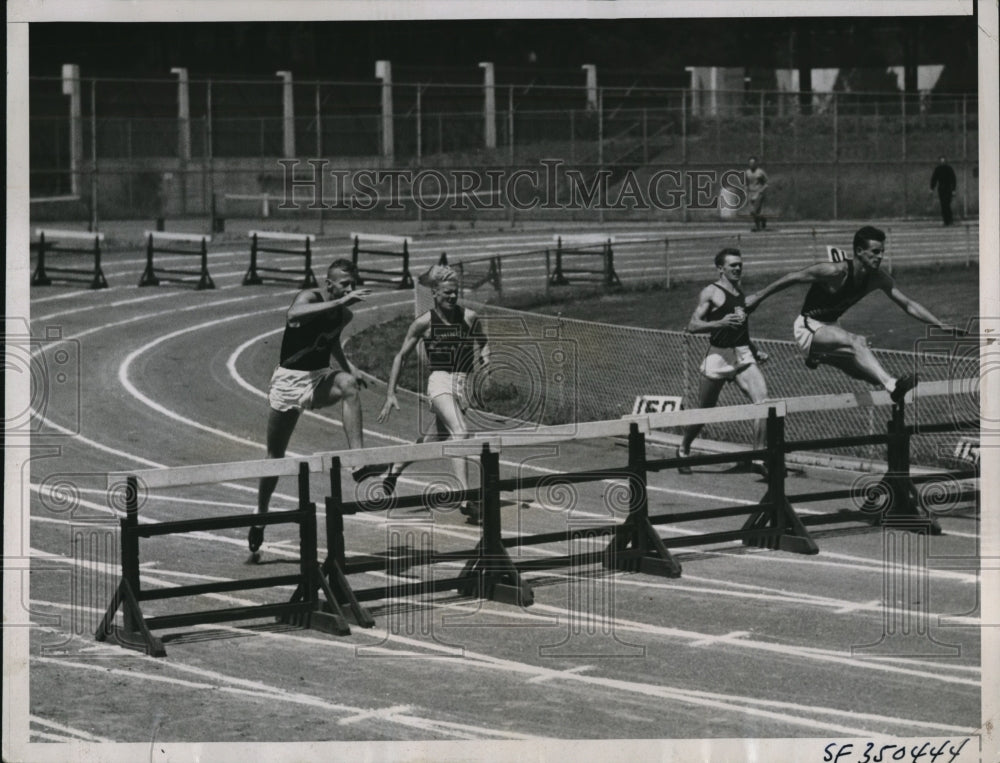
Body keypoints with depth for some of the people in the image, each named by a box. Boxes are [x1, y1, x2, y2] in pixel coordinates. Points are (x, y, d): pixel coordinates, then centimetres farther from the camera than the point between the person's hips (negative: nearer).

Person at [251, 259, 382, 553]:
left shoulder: (345, 315, 2)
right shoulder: (309, 297, -16)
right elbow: (294, 314, -42)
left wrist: (348, 368, 4)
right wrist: (339, 301, -48)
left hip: (320, 378, 4)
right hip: (289, 380, -4)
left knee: (349, 385, -32)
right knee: (275, 456, 7)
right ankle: (261, 514, 28)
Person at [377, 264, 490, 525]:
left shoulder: (468, 317, 5)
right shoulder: (424, 322, -1)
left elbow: (483, 345, 19)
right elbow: (401, 356, 7)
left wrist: (484, 355, -6)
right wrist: (391, 393, 3)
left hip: (462, 384, 5)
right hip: (439, 382, -5)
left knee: (434, 440, 15)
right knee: (460, 432, -26)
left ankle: (394, 469, 42)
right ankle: (467, 499, -36)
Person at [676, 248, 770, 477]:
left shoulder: (741, 294, 17)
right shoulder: (711, 293, -4)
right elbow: (693, 325, -10)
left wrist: (755, 351, 17)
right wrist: (720, 323, -23)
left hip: (743, 356, 5)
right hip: (719, 355, -5)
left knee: (762, 400, -16)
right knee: (703, 412, 7)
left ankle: (759, 459, -15)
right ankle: (683, 450, 32)